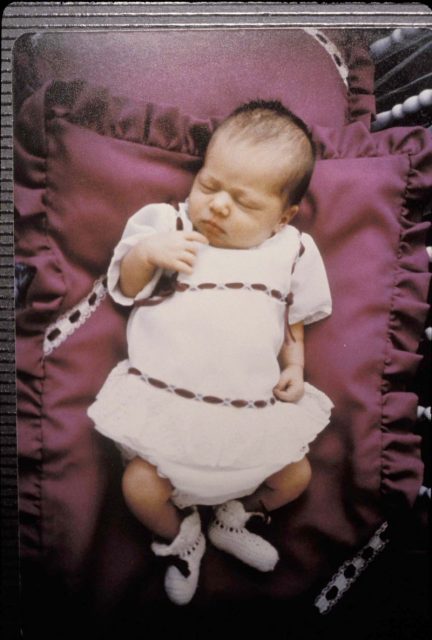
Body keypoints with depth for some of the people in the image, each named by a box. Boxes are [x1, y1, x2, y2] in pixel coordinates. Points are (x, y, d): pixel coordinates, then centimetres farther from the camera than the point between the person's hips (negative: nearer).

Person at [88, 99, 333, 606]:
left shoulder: (290, 253, 4)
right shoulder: (165, 226, -1)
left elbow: (293, 320, 15)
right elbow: (126, 289, -1)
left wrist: (294, 366, 0)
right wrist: (145, 253, -20)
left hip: (255, 407, 3)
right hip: (166, 401, -2)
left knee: (296, 475, 5)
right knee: (141, 485, -14)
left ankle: (235, 518, 37)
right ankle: (179, 537, 23)